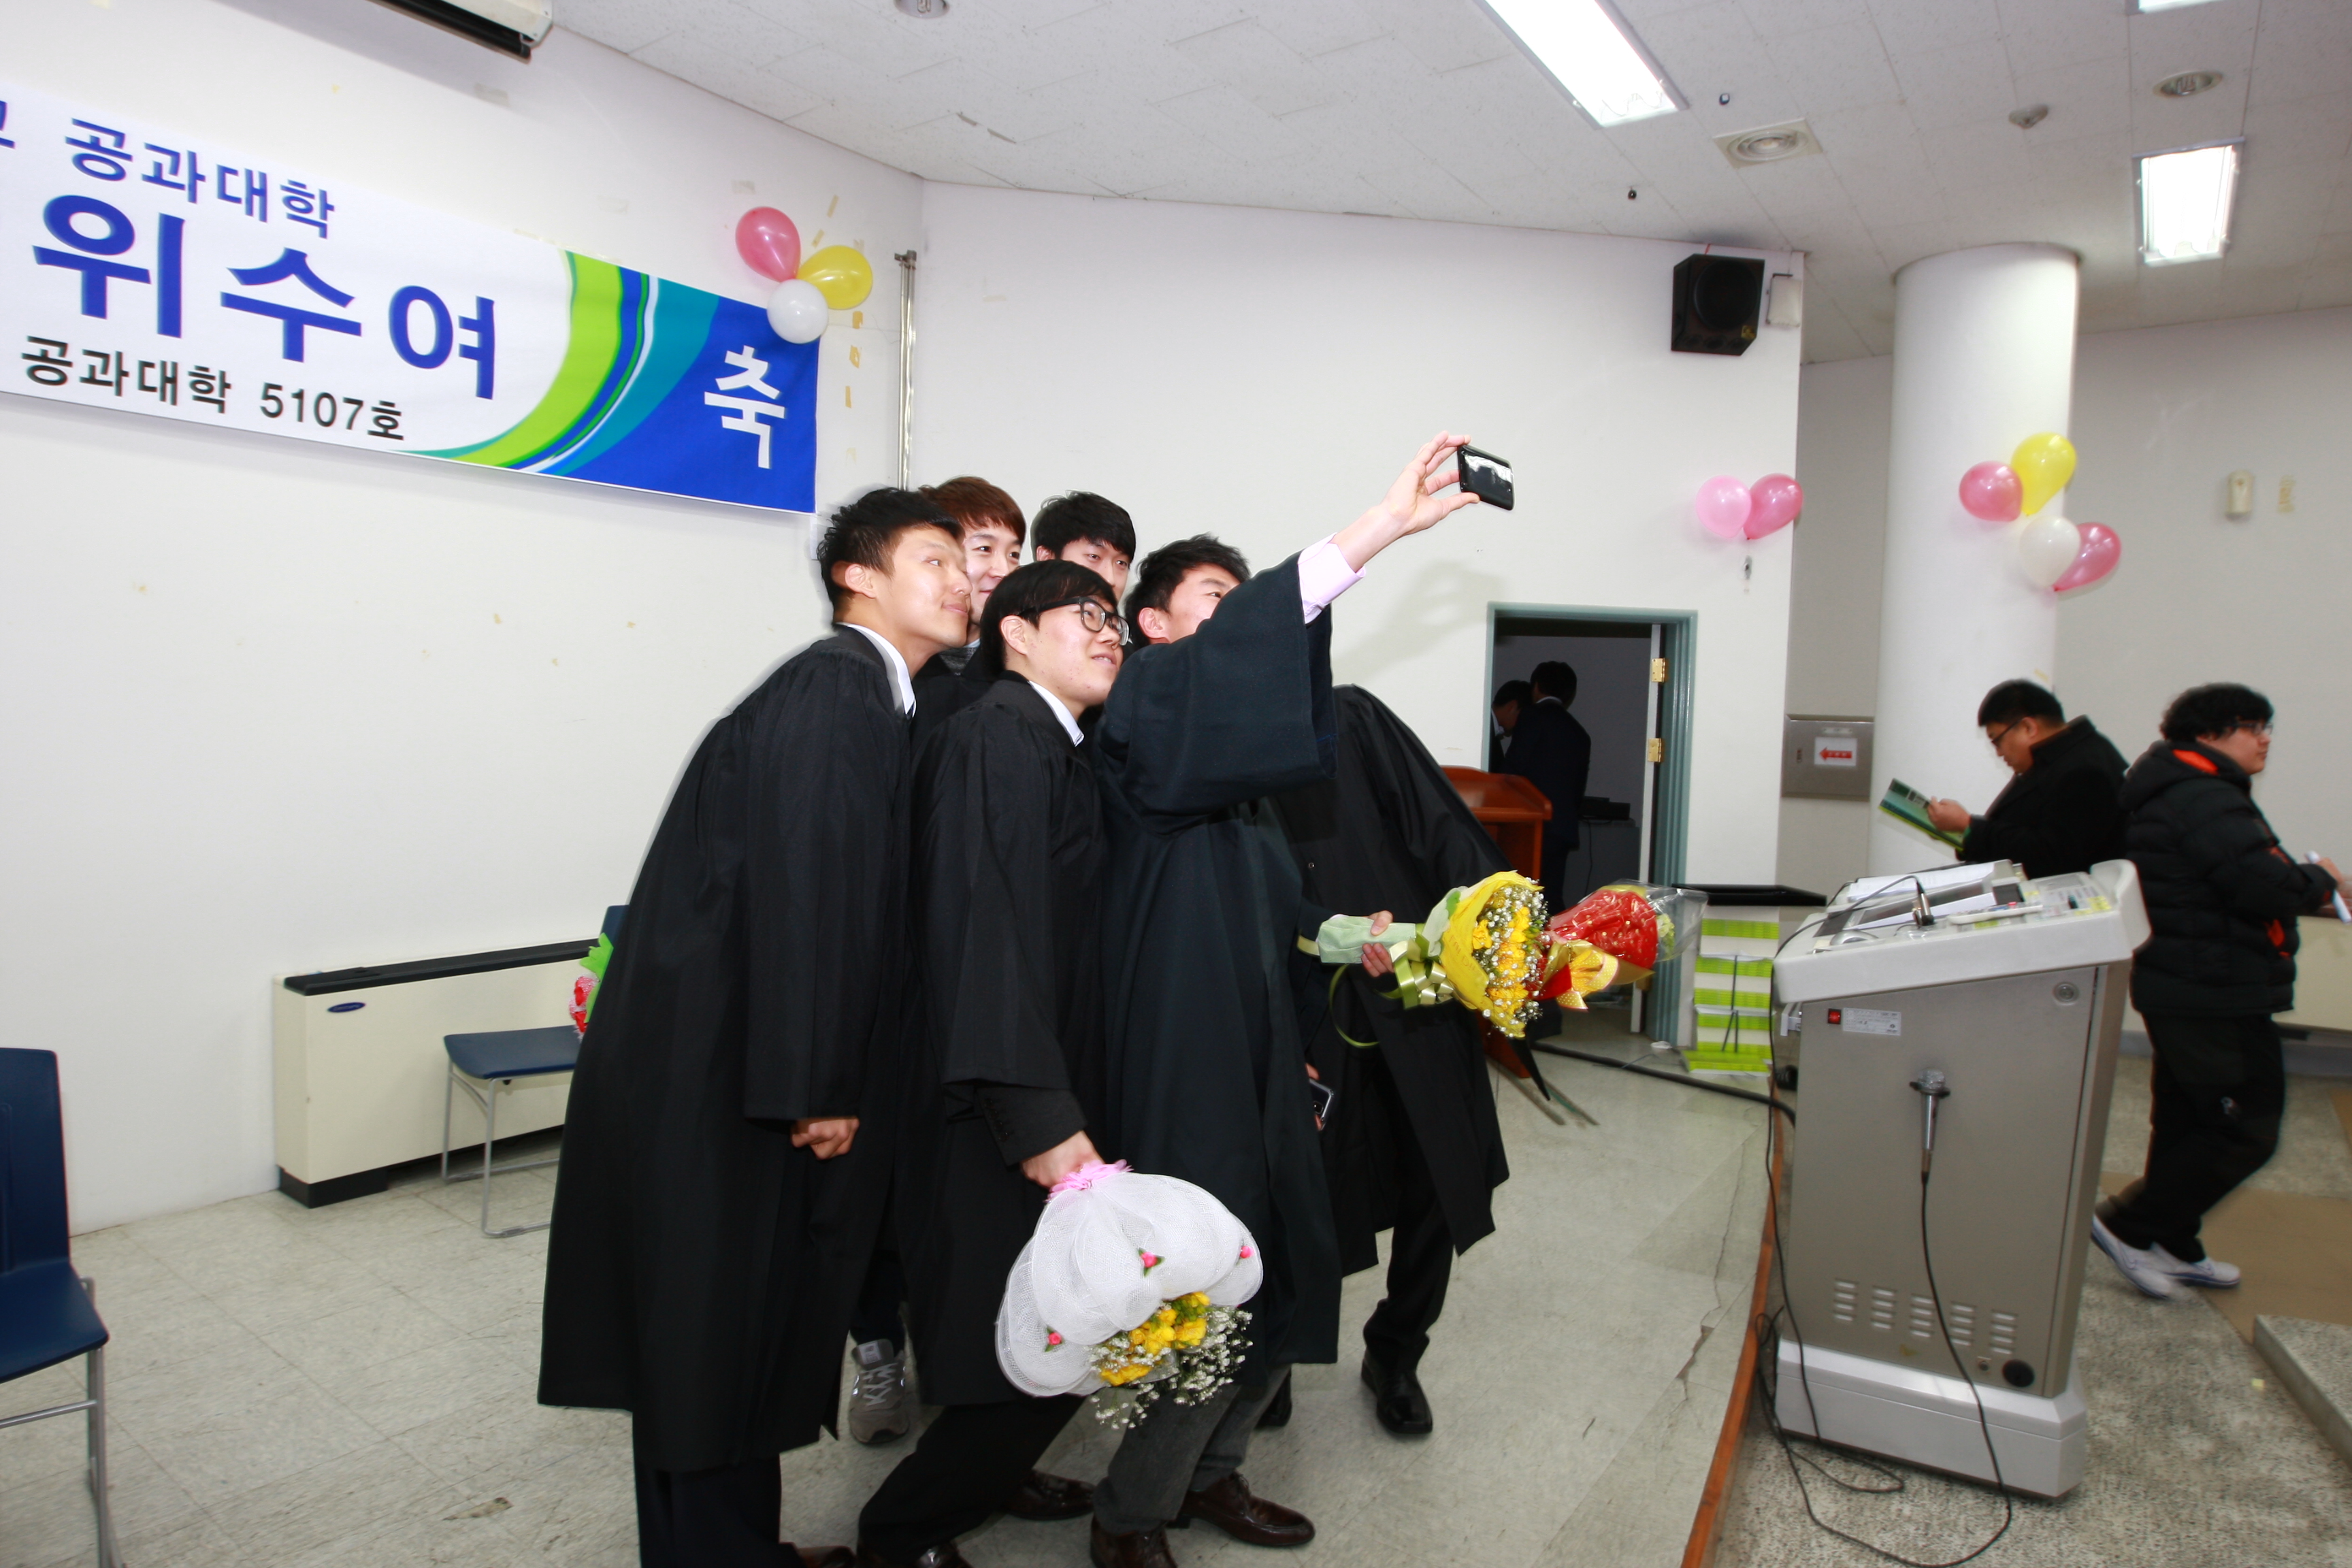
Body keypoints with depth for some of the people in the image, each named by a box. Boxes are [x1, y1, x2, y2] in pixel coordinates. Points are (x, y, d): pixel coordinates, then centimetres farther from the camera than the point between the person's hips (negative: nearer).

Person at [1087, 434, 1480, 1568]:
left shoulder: (1238, 754, 18)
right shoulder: (1142, 711, -10)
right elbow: (1233, 646, -29)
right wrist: (1387, 522, -33)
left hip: (1255, 1045, 9)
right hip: (1180, 1053, -9)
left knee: (1289, 1265, 14)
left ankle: (1208, 1470, 35)